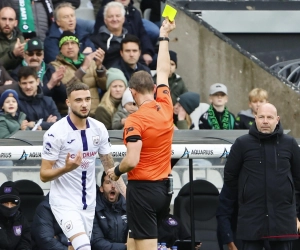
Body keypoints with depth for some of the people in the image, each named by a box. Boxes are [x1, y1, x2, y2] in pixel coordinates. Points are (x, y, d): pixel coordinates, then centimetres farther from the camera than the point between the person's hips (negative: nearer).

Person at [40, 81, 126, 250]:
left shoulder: (99, 129, 0)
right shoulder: (56, 133, -15)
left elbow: (109, 165, 11)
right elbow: (44, 175, -13)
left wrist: (126, 192, -1)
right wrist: (66, 168, -31)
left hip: (89, 202, 6)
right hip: (65, 202, -6)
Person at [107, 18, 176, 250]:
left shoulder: (135, 121, -16)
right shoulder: (165, 107, 3)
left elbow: (132, 161, -22)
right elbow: (163, 72, 19)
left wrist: (116, 171, -1)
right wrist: (164, 36, 31)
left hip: (143, 188, -7)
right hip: (163, 187, 7)